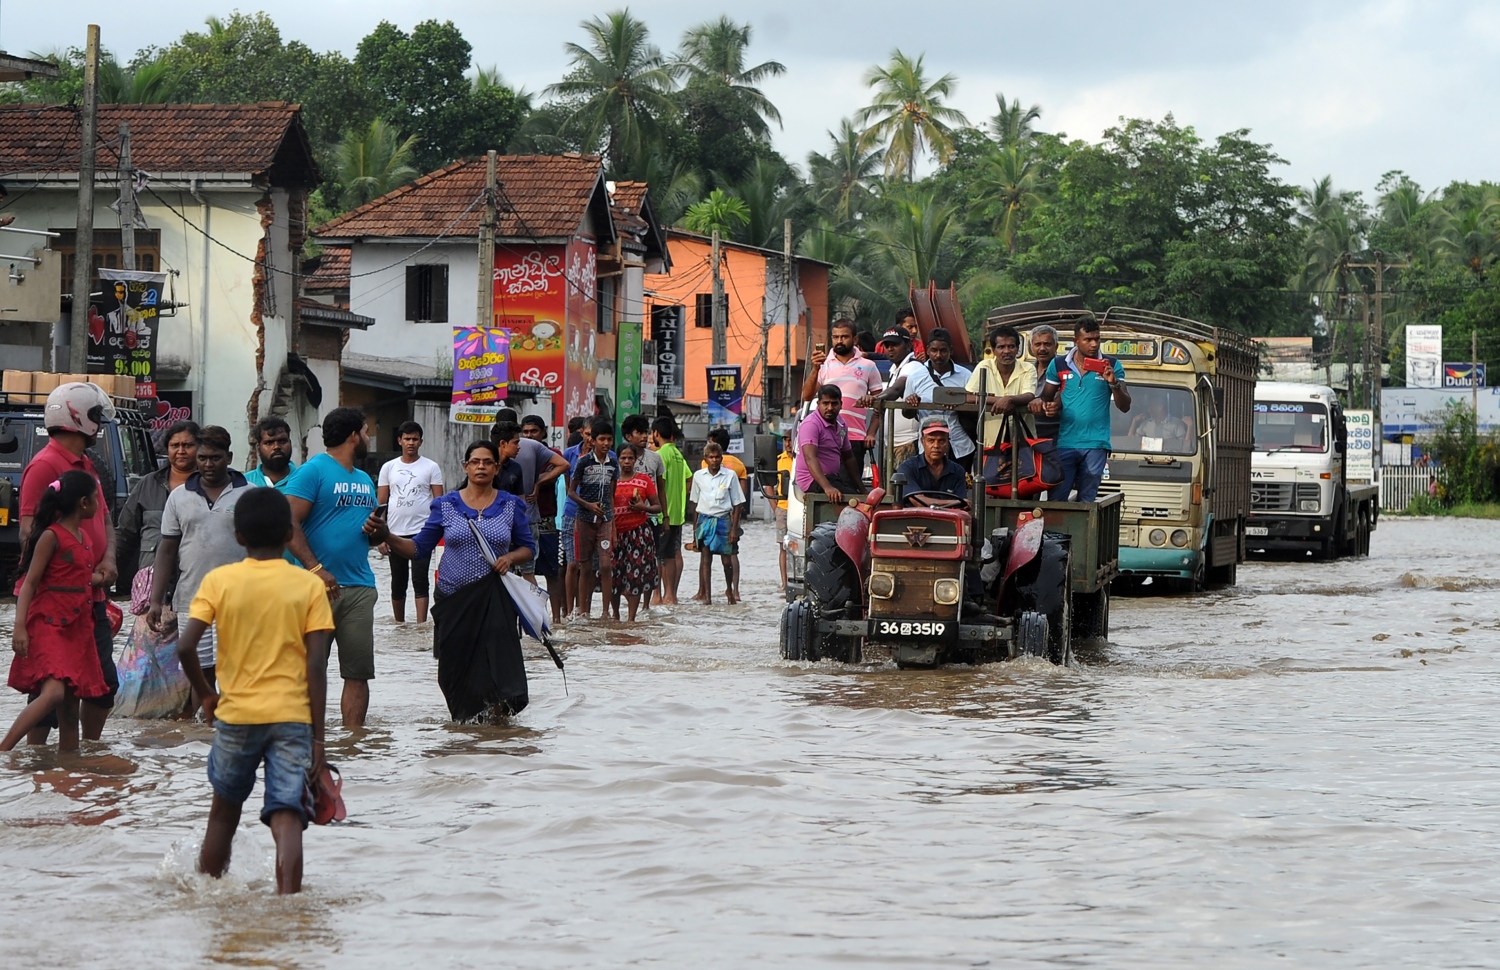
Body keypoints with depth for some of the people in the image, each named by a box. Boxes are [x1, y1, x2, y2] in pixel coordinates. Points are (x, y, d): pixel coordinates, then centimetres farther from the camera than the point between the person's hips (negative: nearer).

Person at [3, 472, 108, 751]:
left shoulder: (83, 536, 16)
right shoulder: (52, 536, -9)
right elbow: (29, 583, -11)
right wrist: (20, 626, -19)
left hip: (77, 629, 9)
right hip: (49, 625, -9)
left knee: (70, 707, 7)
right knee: (53, 693, -25)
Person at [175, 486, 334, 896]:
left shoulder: (219, 581, -1)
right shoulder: (308, 585, -2)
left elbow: (185, 646, -9)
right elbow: (316, 667, -6)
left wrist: (206, 694, 9)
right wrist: (317, 737, -3)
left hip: (236, 713, 1)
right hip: (291, 715, -1)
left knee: (223, 812, 20)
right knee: (286, 818, -7)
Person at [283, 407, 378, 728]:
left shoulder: (364, 480, 19)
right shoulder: (314, 470, -6)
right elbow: (289, 523, -13)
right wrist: (316, 568, -22)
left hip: (359, 588, 7)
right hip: (320, 585, -7)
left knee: (358, 672, 3)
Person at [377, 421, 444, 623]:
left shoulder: (431, 467, 3)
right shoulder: (389, 468, 9)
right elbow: (380, 504, 10)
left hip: (421, 533, -3)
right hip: (395, 534, 3)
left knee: (420, 581, -8)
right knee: (398, 582, 11)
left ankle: (421, 625, -11)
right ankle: (399, 624, 21)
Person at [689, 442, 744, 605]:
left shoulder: (730, 475, -1)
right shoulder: (699, 476, 5)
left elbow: (736, 504, 1)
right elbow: (695, 503, 13)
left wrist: (734, 528, -4)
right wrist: (695, 527, 11)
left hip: (723, 519, -1)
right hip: (704, 519, 1)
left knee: (726, 558, 5)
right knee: (705, 557, -4)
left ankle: (729, 590, 29)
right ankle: (706, 594, -5)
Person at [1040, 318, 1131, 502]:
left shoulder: (1111, 366, 5)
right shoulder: (1058, 365, 8)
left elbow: (1125, 407, 2)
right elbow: (1045, 400, 14)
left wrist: (1114, 383, -15)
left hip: (1095, 445, -1)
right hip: (1065, 443, 1)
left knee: (1086, 501, 1)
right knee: (1056, 499, -3)